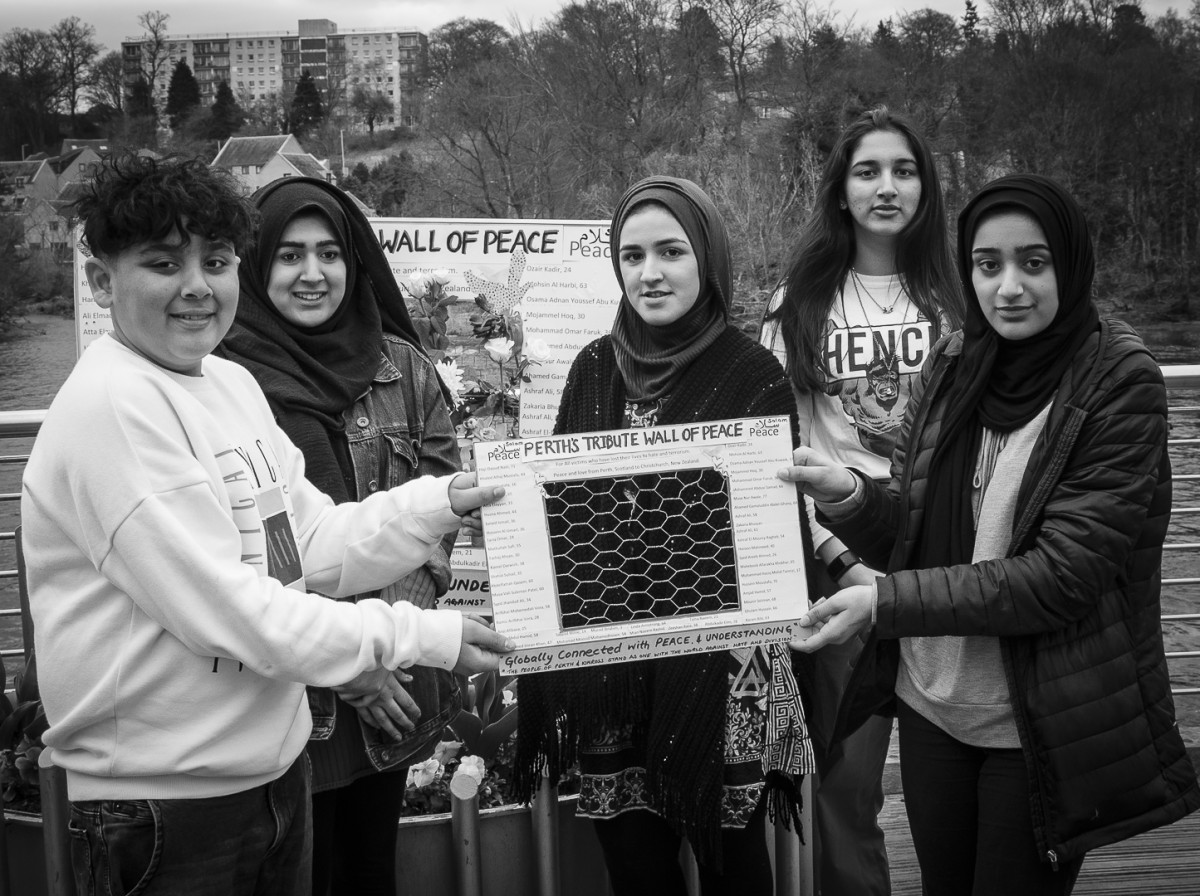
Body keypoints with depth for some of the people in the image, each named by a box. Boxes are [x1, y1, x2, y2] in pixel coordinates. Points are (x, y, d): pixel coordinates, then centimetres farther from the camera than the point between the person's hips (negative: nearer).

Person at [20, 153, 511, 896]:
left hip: (278, 770, 8)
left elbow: (315, 547, 9)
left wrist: (442, 502, -3)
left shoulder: (234, 384, 6)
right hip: (160, 802, -8)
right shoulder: (110, 409, -19)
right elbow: (230, 612, -22)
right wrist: (422, 638, -17)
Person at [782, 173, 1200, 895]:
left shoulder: (1121, 385, -14)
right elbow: (912, 535, 4)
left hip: (1045, 726, -4)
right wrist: (852, 499, -18)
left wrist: (885, 603, -25)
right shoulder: (953, 368, 1)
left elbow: (1062, 575, -20)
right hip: (929, 702, 5)